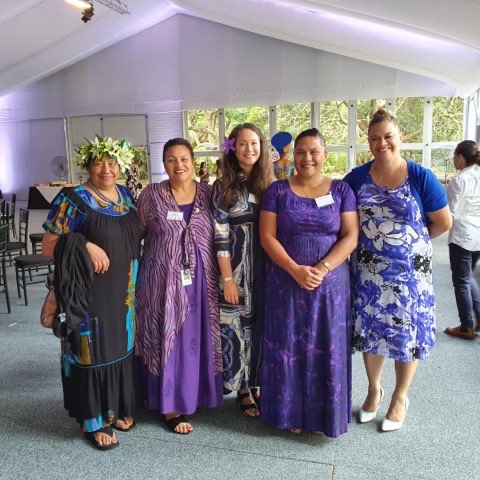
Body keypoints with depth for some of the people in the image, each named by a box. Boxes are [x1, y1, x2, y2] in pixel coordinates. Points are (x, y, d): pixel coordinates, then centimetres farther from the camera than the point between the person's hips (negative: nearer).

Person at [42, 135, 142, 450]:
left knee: (122, 347, 16)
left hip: (125, 291, 6)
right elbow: (48, 247, -10)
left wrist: (136, 281, 5)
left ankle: (119, 408, 34)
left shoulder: (126, 194, 7)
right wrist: (84, 246, -23)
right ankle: (94, 421, 21)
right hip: (92, 293, -6)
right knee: (94, 351, 4)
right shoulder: (73, 200, -10)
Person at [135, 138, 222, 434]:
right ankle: (171, 405, 19)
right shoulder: (151, 195, -4)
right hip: (164, 280, -2)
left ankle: (196, 392, 34)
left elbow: (220, 236, 7)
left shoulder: (207, 193, 2)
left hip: (201, 281, 3)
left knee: (199, 338, 13)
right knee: (168, 339, 5)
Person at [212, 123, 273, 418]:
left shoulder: (271, 183, 6)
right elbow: (220, 235, -7)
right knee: (238, 326, 4)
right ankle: (243, 389, 21)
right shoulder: (223, 186, -3)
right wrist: (227, 278, -11)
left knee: (262, 324, 10)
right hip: (237, 268, -3)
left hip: (267, 267, 3)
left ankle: (256, 383, 28)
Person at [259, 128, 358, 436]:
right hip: (286, 281, 0)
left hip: (331, 282, 0)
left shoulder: (341, 190, 3)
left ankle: (326, 413, 27)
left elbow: (351, 236, -4)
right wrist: (295, 269, -16)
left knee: (328, 348, 8)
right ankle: (293, 411, 25)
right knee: (289, 347, 7)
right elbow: (267, 236, -4)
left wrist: (321, 269, -17)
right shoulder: (278, 190, 2)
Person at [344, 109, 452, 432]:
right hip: (369, 269, 2)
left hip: (409, 269, -2)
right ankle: (374, 389, 36)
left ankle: (401, 397, 32)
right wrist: (370, 240, -1)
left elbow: (444, 222, -2)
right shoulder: (357, 178, -4)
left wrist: (413, 241, 4)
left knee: (408, 331, 10)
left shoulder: (421, 178, -10)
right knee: (370, 329, 12)